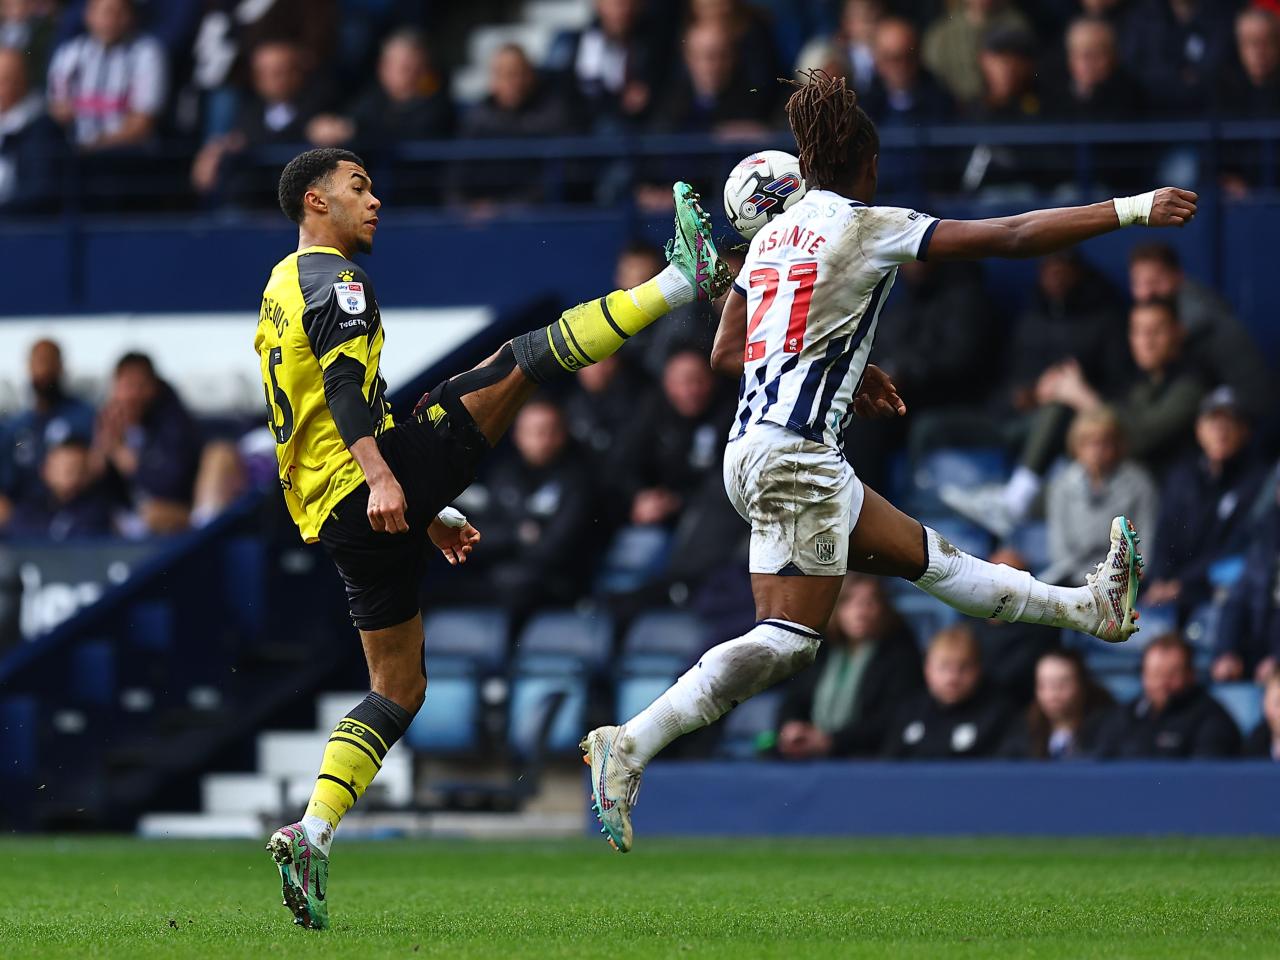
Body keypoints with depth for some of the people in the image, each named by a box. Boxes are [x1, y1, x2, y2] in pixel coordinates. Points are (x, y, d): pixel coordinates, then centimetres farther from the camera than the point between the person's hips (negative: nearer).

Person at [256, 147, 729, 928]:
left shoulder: (285, 292, 26)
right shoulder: (333, 279, -4)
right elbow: (343, 386, -21)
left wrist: (426, 514, 32)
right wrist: (381, 477, -34)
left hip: (335, 516, 9)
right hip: (369, 488, -9)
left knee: (400, 688, 10)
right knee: (519, 362, -7)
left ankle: (313, 833, -3)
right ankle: (683, 281, -7)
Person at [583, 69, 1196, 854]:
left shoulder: (774, 234, 15)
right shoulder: (868, 227, -6)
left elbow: (726, 353, 21)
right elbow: (1011, 236, -8)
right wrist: (1135, 211, -3)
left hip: (755, 449, 9)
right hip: (797, 455, -9)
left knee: (925, 555, 19)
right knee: (789, 639, -11)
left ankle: (1088, 608, 32)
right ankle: (631, 744, -18)